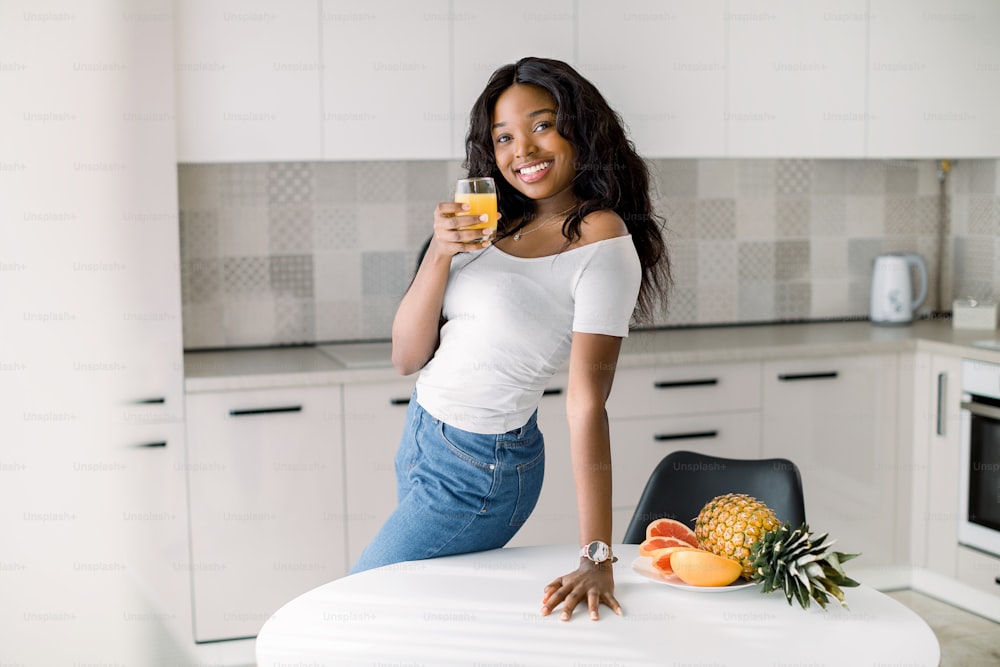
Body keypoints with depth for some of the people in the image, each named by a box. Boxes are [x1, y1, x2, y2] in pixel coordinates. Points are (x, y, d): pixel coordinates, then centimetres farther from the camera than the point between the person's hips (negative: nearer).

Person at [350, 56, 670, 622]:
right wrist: (441, 251, -17)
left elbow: (587, 403, -25)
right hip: (421, 433, 7)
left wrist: (597, 559, -28)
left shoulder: (601, 242, -18)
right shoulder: (496, 224, 2)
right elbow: (408, 358, -2)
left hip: (477, 468, -7)